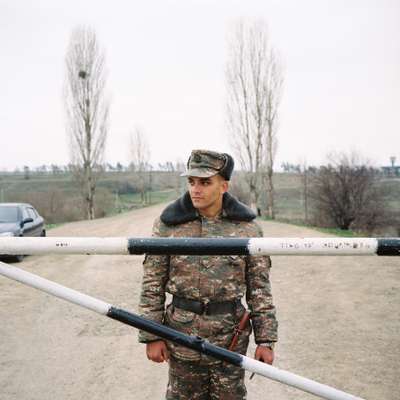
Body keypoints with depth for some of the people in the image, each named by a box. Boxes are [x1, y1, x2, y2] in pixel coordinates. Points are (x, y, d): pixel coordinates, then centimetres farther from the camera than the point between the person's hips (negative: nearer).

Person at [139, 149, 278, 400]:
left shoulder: (246, 227, -3)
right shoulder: (168, 224, -4)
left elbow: (259, 287, 0)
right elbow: (152, 284, -1)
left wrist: (266, 340, -1)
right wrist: (151, 336, -3)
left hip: (230, 337, 0)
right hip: (183, 335, 0)